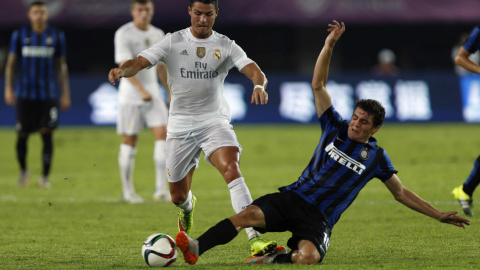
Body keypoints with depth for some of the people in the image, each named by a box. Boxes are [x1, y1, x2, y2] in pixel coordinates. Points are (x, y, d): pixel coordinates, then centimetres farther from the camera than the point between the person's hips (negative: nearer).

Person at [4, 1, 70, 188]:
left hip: (47, 94, 0)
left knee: (47, 134, -8)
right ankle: (23, 170, 27)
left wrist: (65, 93, 6)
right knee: (22, 135, 3)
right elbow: (11, 63, 6)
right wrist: (8, 88, -4)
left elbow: (61, 66, 10)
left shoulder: (57, 36, 6)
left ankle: (45, 177, -4)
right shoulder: (19, 35, 4)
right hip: (24, 93, 0)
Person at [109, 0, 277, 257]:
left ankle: (254, 238, -34)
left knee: (231, 169, -28)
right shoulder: (173, 42, -3)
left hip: (214, 121, -1)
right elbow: (139, 62, -11)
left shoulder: (225, 46, -3)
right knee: (178, 196, 8)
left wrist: (259, 85, -39)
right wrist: (121, 70, -35)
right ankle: (188, 208, 50)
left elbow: (253, 70, -15)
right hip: (181, 124, 1)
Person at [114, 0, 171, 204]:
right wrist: (141, 90, -31)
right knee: (129, 141, -1)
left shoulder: (158, 35, 10)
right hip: (130, 95, -5)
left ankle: (161, 188, -11)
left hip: (153, 94, 5)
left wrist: (171, 95, 19)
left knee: (162, 133, -10)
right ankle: (127, 190, 10)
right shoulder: (123, 34, -9)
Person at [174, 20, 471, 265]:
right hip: (293, 197, 2)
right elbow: (318, 86, 6)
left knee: (308, 257, -36)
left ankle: (278, 257, -8)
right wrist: (329, 46, -4)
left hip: (319, 217, -2)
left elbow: (402, 193, 14)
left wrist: (440, 216, 9)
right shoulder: (335, 128, 11)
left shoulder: (376, 157, 7)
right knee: (249, 214, -28)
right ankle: (197, 248, -38)